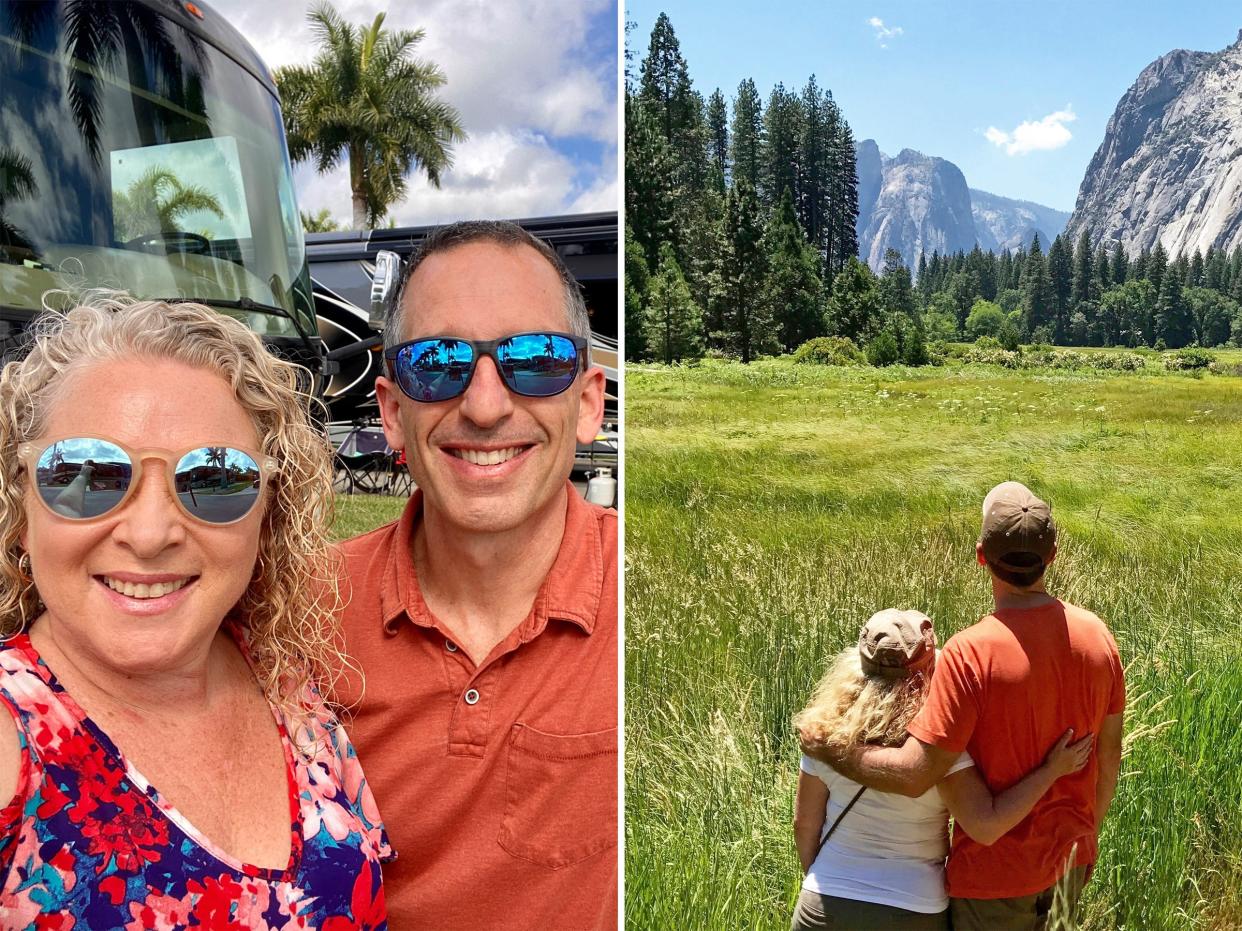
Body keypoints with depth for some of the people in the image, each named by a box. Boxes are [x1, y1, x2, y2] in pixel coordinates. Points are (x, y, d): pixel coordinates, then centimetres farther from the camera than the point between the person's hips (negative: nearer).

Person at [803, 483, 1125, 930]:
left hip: (996, 874, -5)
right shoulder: (1095, 634, -8)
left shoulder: (970, 653, -27)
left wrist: (825, 749, -13)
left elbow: (914, 776, -27)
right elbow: (1109, 754, 4)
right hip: (1069, 861, 6)